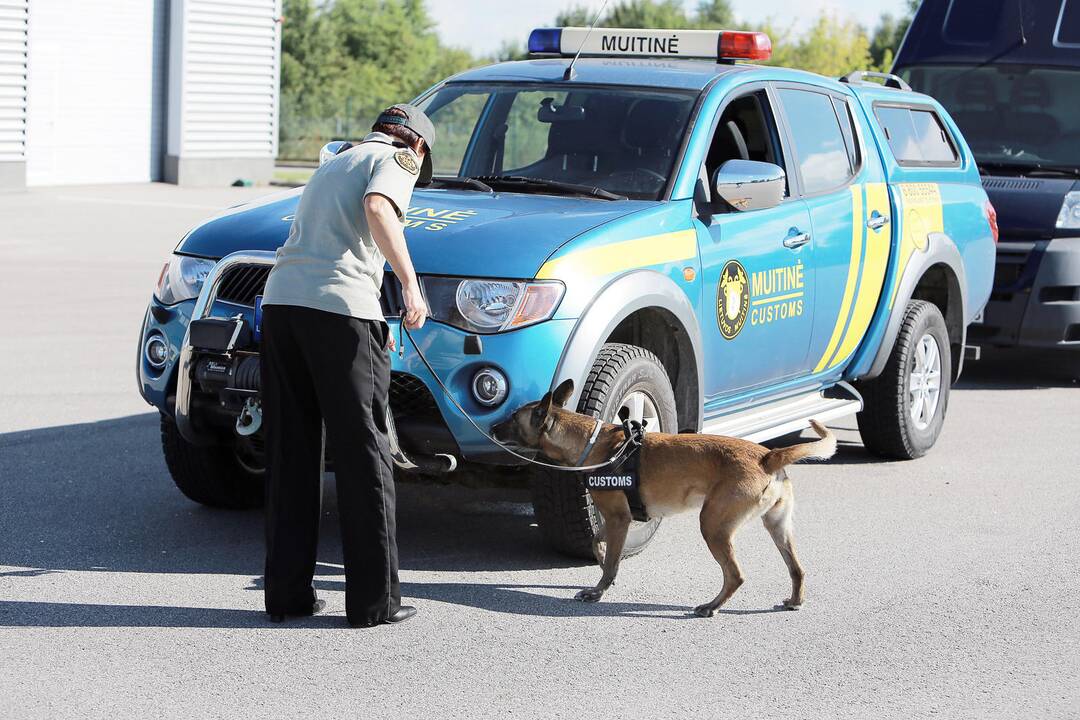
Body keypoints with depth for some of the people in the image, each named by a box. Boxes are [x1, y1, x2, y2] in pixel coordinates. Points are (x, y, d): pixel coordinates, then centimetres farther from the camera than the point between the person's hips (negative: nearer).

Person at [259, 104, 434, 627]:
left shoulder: (333, 166, 33)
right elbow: (377, 209, -15)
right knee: (363, 456, 0)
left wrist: (374, 329, 48)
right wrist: (410, 284, -17)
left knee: (289, 456, 12)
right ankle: (374, 600, 3)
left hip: (280, 301, 7)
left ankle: (286, 591, 14)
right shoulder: (396, 160, 9)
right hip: (339, 308, -7)